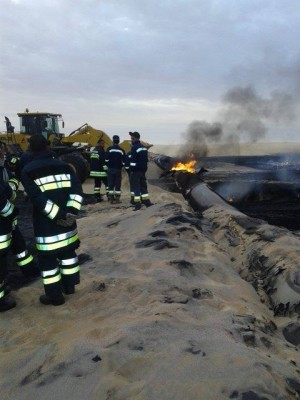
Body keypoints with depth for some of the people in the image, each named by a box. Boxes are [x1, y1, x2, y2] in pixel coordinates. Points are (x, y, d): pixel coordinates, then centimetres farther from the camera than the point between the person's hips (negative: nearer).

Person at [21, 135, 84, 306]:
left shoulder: (28, 171, -7)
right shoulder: (64, 166, 5)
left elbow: (39, 199, -18)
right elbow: (77, 190, -6)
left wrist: (58, 216, -16)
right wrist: (70, 212, -11)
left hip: (45, 225, -5)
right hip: (67, 223, 5)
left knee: (48, 258, 8)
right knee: (68, 252, 21)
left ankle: (55, 295, 18)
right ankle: (69, 285, 34)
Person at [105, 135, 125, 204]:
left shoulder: (109, 149, -4)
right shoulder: (121, 150, 0)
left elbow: (106, 159, -6)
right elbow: (123, 161, 0)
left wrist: (108, 165, 11)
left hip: (110, 169, -1)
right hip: (118, 169, 1)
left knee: (111, 184, 5)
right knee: (118, 184, 5)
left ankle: (111, 198, 5)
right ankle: (117, 199, 5)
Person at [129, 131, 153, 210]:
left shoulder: (134, 148, -12)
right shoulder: (144, 147, 15)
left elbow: (133, 160, -17)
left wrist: (132, 170, -12)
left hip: (136, 171, -8)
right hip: (143, 170, 8)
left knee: (136, 187, -4)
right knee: (143, 186, 15)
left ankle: (137, 204, -6)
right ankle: (146, 201, 16)